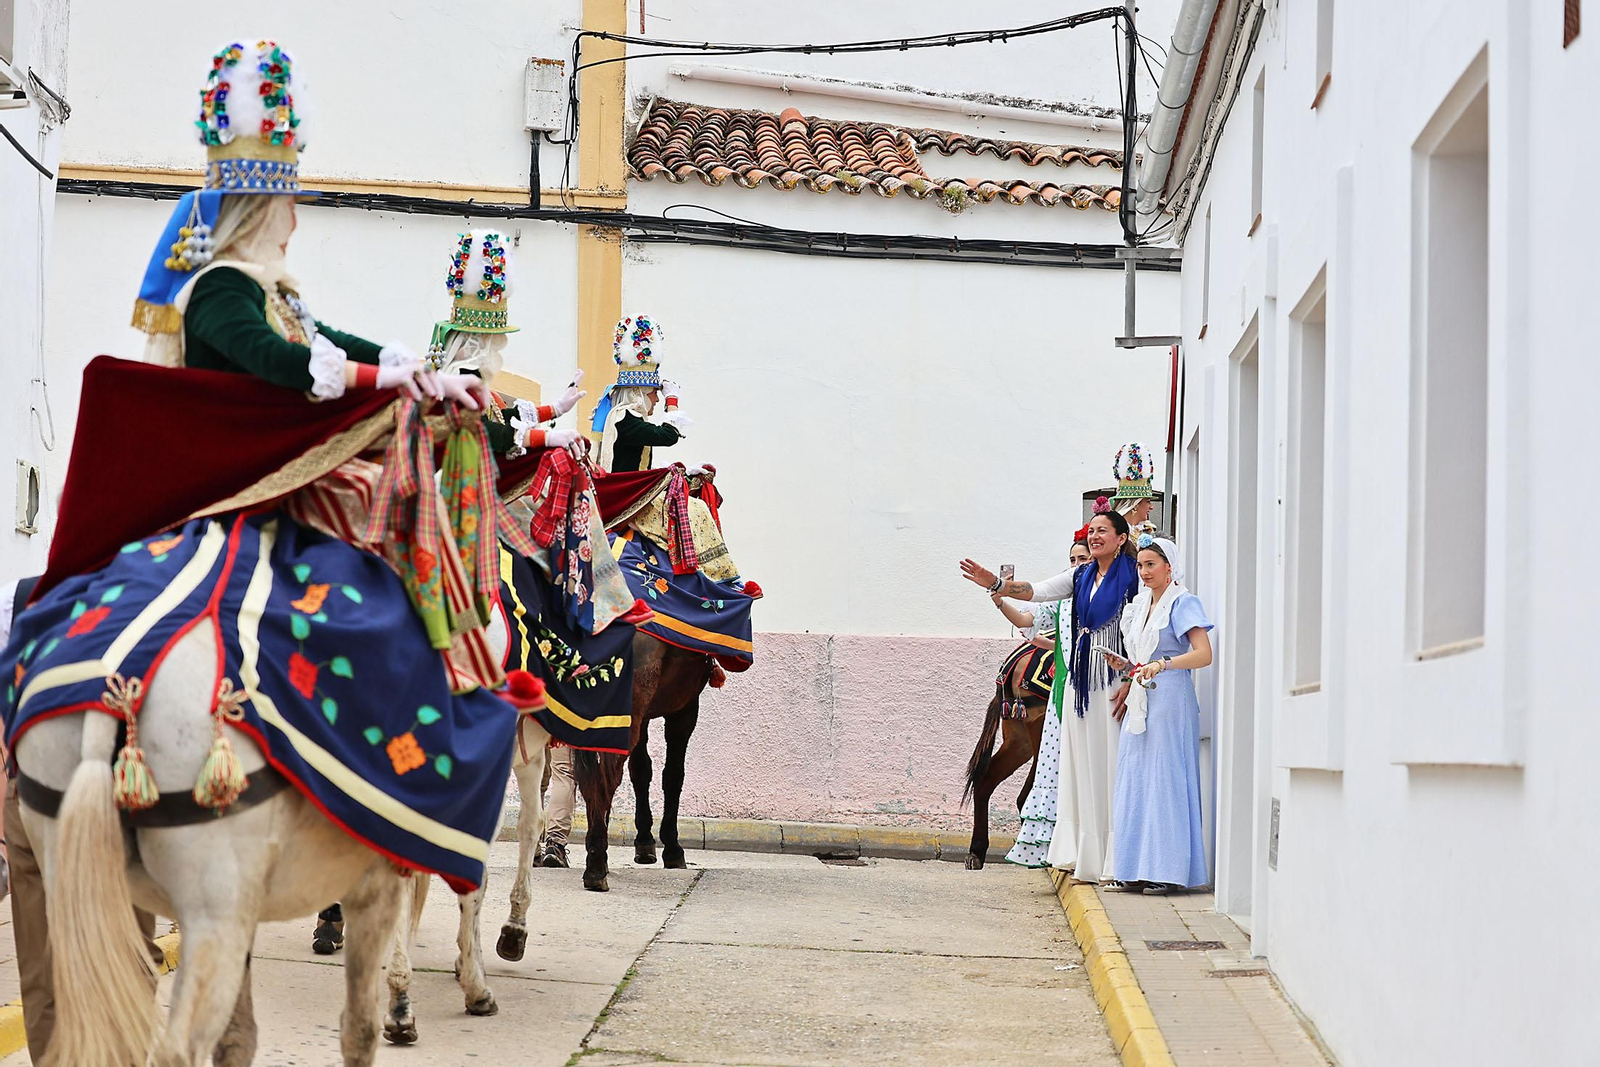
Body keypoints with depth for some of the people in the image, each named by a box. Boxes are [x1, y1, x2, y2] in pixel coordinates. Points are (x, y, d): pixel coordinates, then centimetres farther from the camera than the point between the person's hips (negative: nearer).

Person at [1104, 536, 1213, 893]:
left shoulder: (1183, 603, -6)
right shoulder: (1140, 605, 18)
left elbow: (1204, 654, -17)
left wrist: (1162, 664, -28)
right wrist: (1125, 665, 7)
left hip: (1171, 700, -8)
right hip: (1141, 701, 8)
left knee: (1166, 779, -8)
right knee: (1135, 781, 4)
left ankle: (1169, 870, -6)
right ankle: (1139, 867, 7)